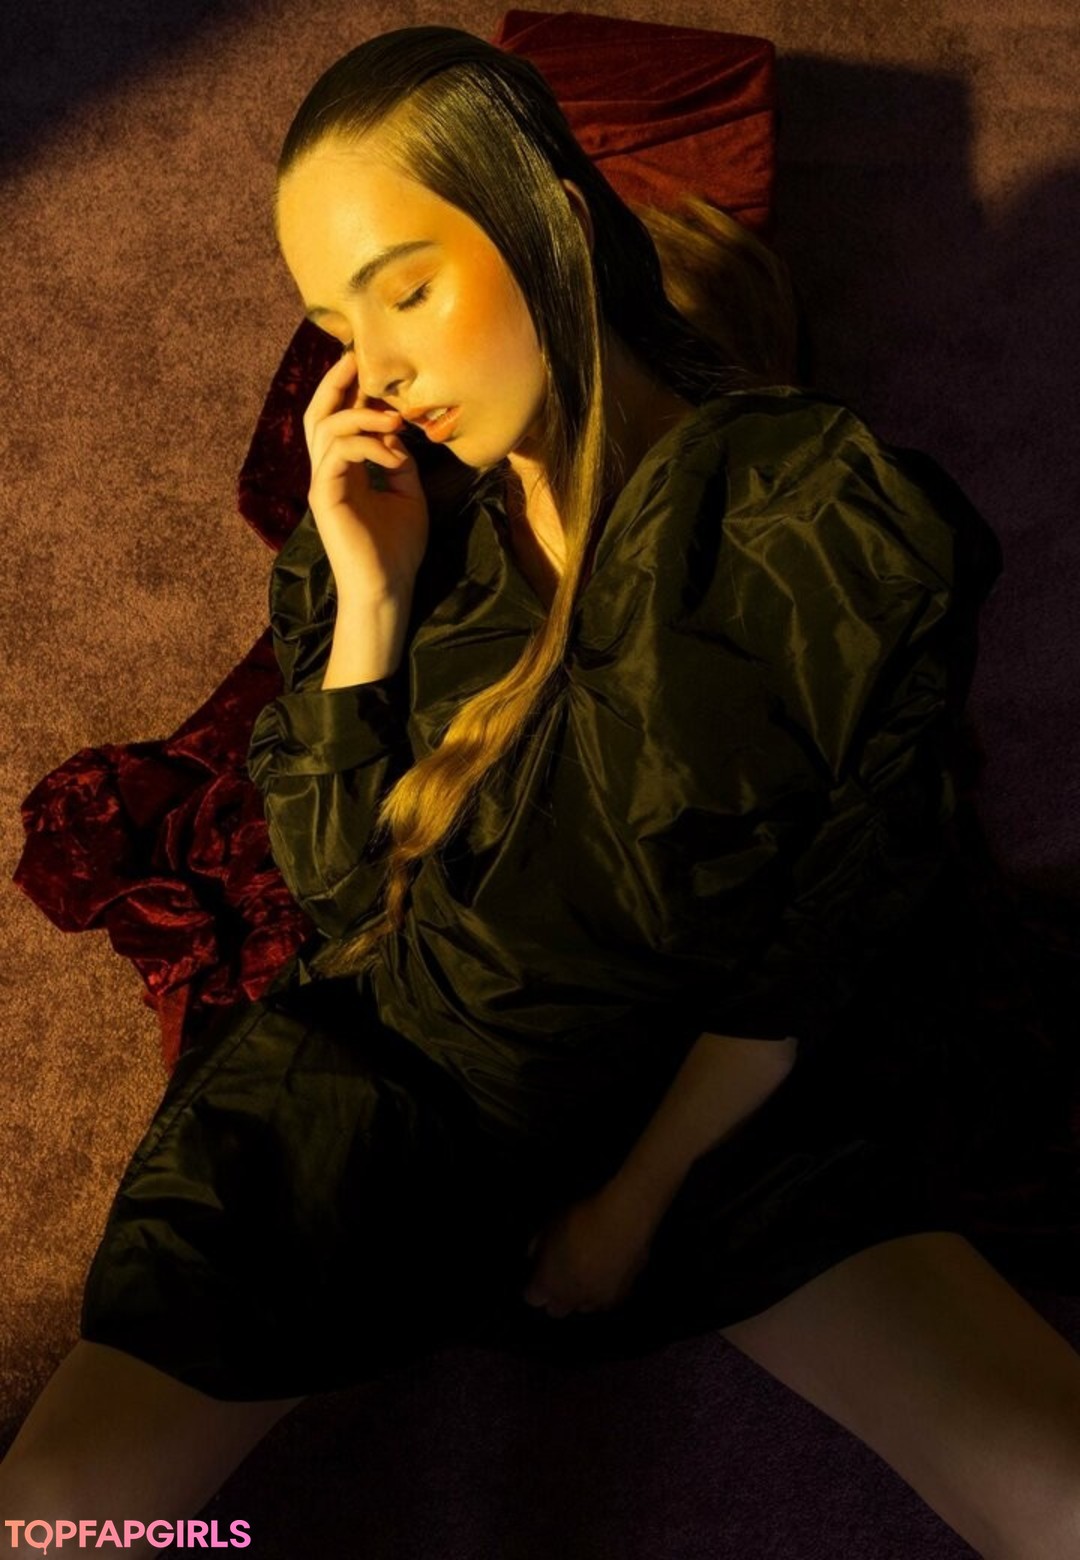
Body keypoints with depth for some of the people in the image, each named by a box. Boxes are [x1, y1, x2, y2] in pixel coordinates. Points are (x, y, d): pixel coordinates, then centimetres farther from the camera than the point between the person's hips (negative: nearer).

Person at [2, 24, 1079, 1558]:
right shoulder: (397, 510, -1)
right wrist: (368, 594, -13)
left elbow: (823, 946, -6)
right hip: (384, 1073, 2)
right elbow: (338, 888, -2)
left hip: (716, 1097, -1)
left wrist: (638, 1202, -4)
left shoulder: (820, 520, -11)